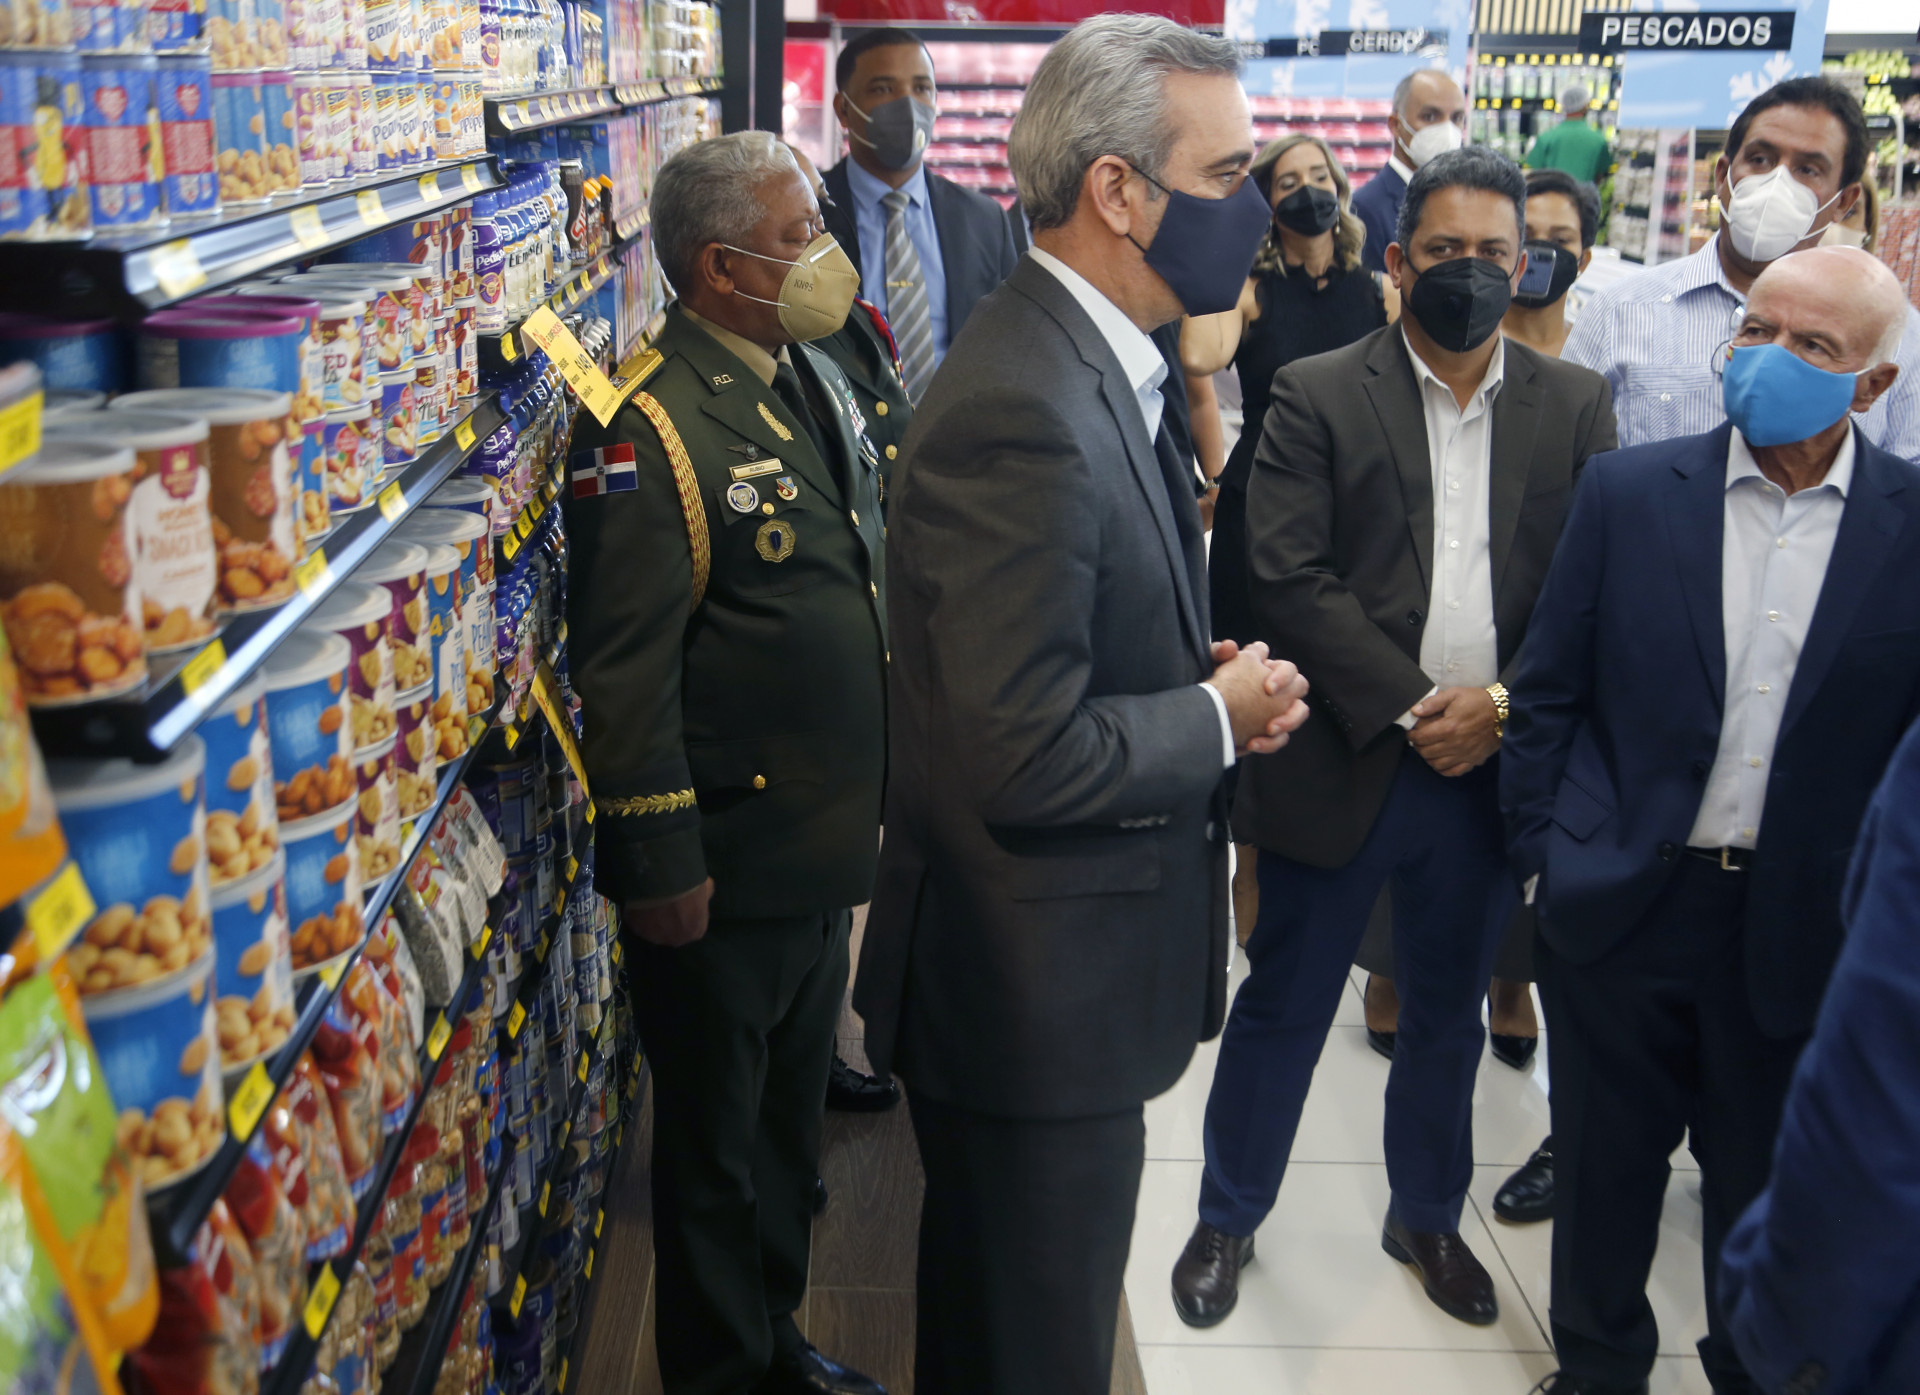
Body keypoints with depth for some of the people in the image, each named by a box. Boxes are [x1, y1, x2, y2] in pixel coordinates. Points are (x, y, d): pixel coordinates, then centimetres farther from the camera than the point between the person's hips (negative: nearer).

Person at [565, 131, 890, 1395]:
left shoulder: (818, 381, 9)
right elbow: (625, 670, -21)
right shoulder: (653, 427, -19)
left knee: (792, 1114, 23)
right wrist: (659, 863, -19)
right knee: (717, 1142, 12)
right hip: (725, 872, -8)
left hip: (828, 850, 8)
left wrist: (879, 790, 18)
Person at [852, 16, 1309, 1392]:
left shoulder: (1089, 362, 6)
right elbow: (1024, 757, -29)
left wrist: (1207, 675, 0)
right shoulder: (1028, 412, -27)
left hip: (1046, 978, 10)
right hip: (1037, 1001, -10)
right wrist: (1219, 718, -13)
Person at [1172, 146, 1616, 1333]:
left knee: (1448, 1012, 19)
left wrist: (1504, 705, -13)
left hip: (1494, 771, 3)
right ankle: (1229, 1221, 28)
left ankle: (1429, 1216, 39)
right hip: (1344, 761, -3)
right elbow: (1290, 578, -12)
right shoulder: (1317, 397, -4)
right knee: (1284, 1007, 9)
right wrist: (1408, 708, -16)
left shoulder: (1575, 408, 6)